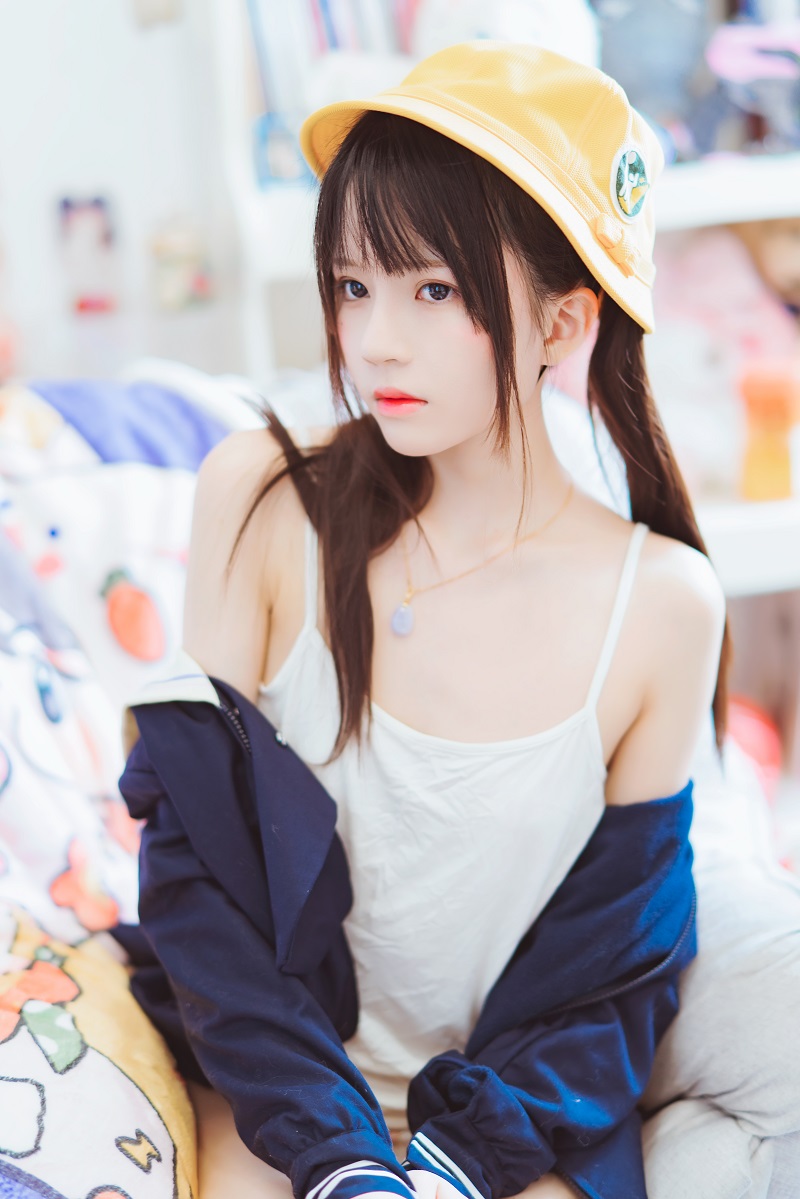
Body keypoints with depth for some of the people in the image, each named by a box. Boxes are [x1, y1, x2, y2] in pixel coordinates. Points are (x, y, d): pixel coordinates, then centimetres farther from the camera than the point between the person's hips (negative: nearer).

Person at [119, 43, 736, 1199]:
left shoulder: (663, 605, -12)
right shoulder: (260, 497, -12)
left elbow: (621, 962, -3)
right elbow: (194, 854, -9)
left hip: (518, 1104, 1)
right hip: (273, 1076, 0)